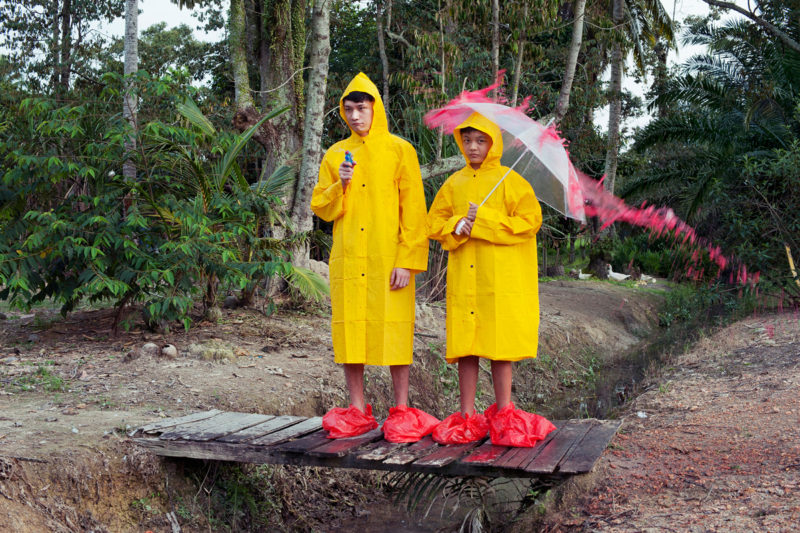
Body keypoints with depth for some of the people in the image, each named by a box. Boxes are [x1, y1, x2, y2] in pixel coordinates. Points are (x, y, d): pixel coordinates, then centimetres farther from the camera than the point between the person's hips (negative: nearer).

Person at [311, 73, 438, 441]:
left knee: (393, 328, -3)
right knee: (349, 328, 4)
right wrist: (340, 186, -8)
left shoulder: (400, 151, 2)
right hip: (347, 259, 3)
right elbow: (321, 208, 12)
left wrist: (407, 260, -11)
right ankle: (357, 411, 13)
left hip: (389, 259, -3)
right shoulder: (335, 155, 13)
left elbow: (413, 209, -3)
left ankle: (402, 411, 7)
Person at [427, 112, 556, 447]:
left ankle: (503, 415, 10)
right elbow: (434, 224, 13)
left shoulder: (510, 181, 2)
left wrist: (484, 221, -14)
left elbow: (530, 221, -8)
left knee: (500, 343, -1)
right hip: (463, 277, 3)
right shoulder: (454, 184, 13)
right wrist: (457, 227, -8)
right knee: (465, 344, 3)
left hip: (501, 278, -3)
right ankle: (467, 417, 10)